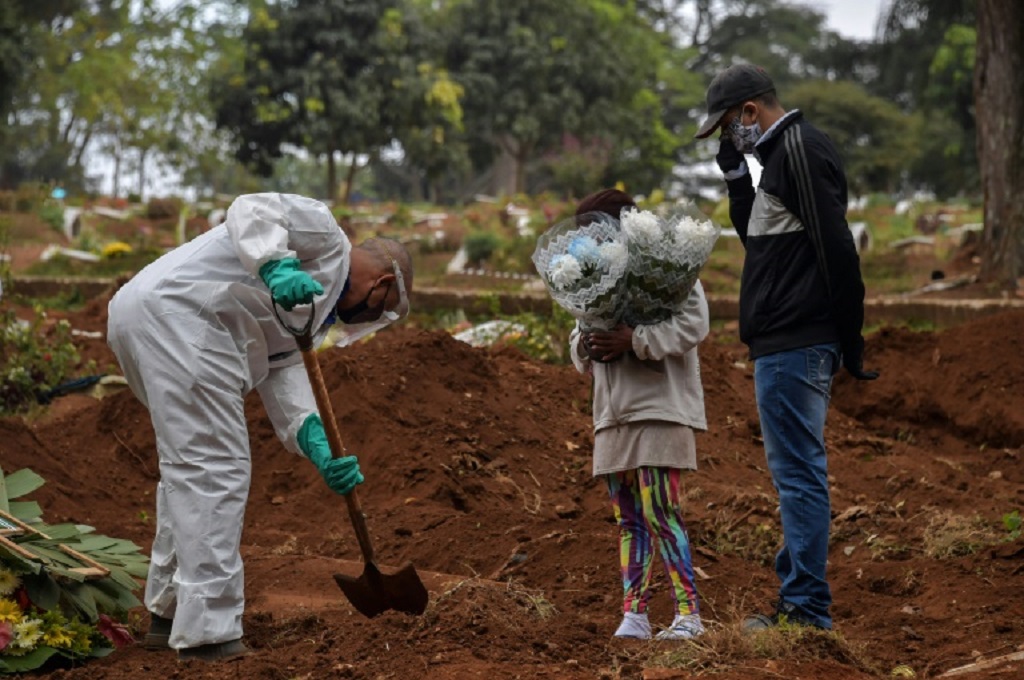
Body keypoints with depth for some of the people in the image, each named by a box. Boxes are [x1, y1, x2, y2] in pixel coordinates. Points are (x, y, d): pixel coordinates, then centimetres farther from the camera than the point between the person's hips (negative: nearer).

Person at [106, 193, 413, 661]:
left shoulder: (312, 310, 27)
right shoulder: (325, 237, 4)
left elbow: (282, 374, 15)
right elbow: (252, 209, -11)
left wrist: (317, 446, 0)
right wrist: (276, 268, -27)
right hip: (176, 310, -11)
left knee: (189, 464, 22)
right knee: (215, 469, -8)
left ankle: (170, 613, 33)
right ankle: (208, 633, -7)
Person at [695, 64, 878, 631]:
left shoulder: (799, 149, -13)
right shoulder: (782, 151, 19)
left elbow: (837, 251, -19)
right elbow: (758, 237, 27)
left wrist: (850, 344, -17)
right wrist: (736, 173, 15)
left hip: (794, 347, -11)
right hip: (785, 344, 11)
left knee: (798, 472, -8)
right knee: (795, 471, 14)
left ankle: (807, 608, -5)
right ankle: (797, 594, 22)